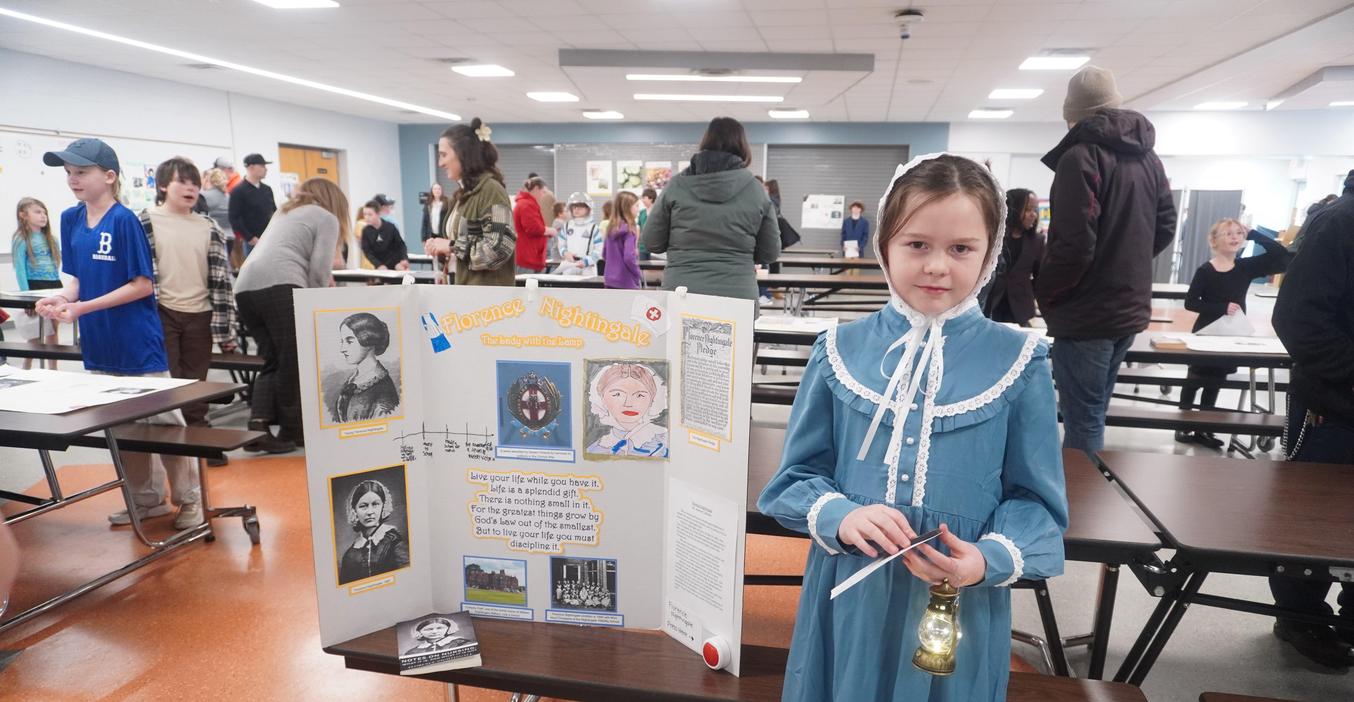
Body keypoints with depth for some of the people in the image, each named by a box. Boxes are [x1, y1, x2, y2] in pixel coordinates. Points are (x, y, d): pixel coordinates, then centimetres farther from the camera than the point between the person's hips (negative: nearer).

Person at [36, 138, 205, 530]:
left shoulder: (124, 220, -13)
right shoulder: (70, 220, 6)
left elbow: (143, 285, -14)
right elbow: (76, 278, 12)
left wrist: (84, 307, -17)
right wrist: (62, 298, -9)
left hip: (138, 342, -7)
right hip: (100, 345, 7)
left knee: (164, 421, 2)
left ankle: (189, 501, 15)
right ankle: (146, 499, 28)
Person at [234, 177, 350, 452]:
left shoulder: (284, 212, 33)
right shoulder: (326, 217, 11)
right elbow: (319, 270, -1)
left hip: (244, 285, 7)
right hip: (279, 285, -7)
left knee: (274, 362, 11)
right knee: (294, 363, 2)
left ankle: (258, 425, -3)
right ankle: (292, 431, 8)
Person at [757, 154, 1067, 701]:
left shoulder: (1018, 362, -5)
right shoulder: (840, 350, -3)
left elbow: (1035, 499, -1)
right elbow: (795, 477, 1)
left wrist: (989, 560, -18)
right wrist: (840, 517, -18)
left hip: (961, 606, 0)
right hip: (850, 598, 1)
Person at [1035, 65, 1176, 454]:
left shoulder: (1081, 156, -14)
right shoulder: (1148, 157, 11)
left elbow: (1074, 243, -20)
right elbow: (1165, 229, 17)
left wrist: (1044, 293, -6)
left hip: (1086, 313, -8)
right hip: (1130, 307, 8)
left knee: (1083, 422, -2)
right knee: (1093, 415, 19)